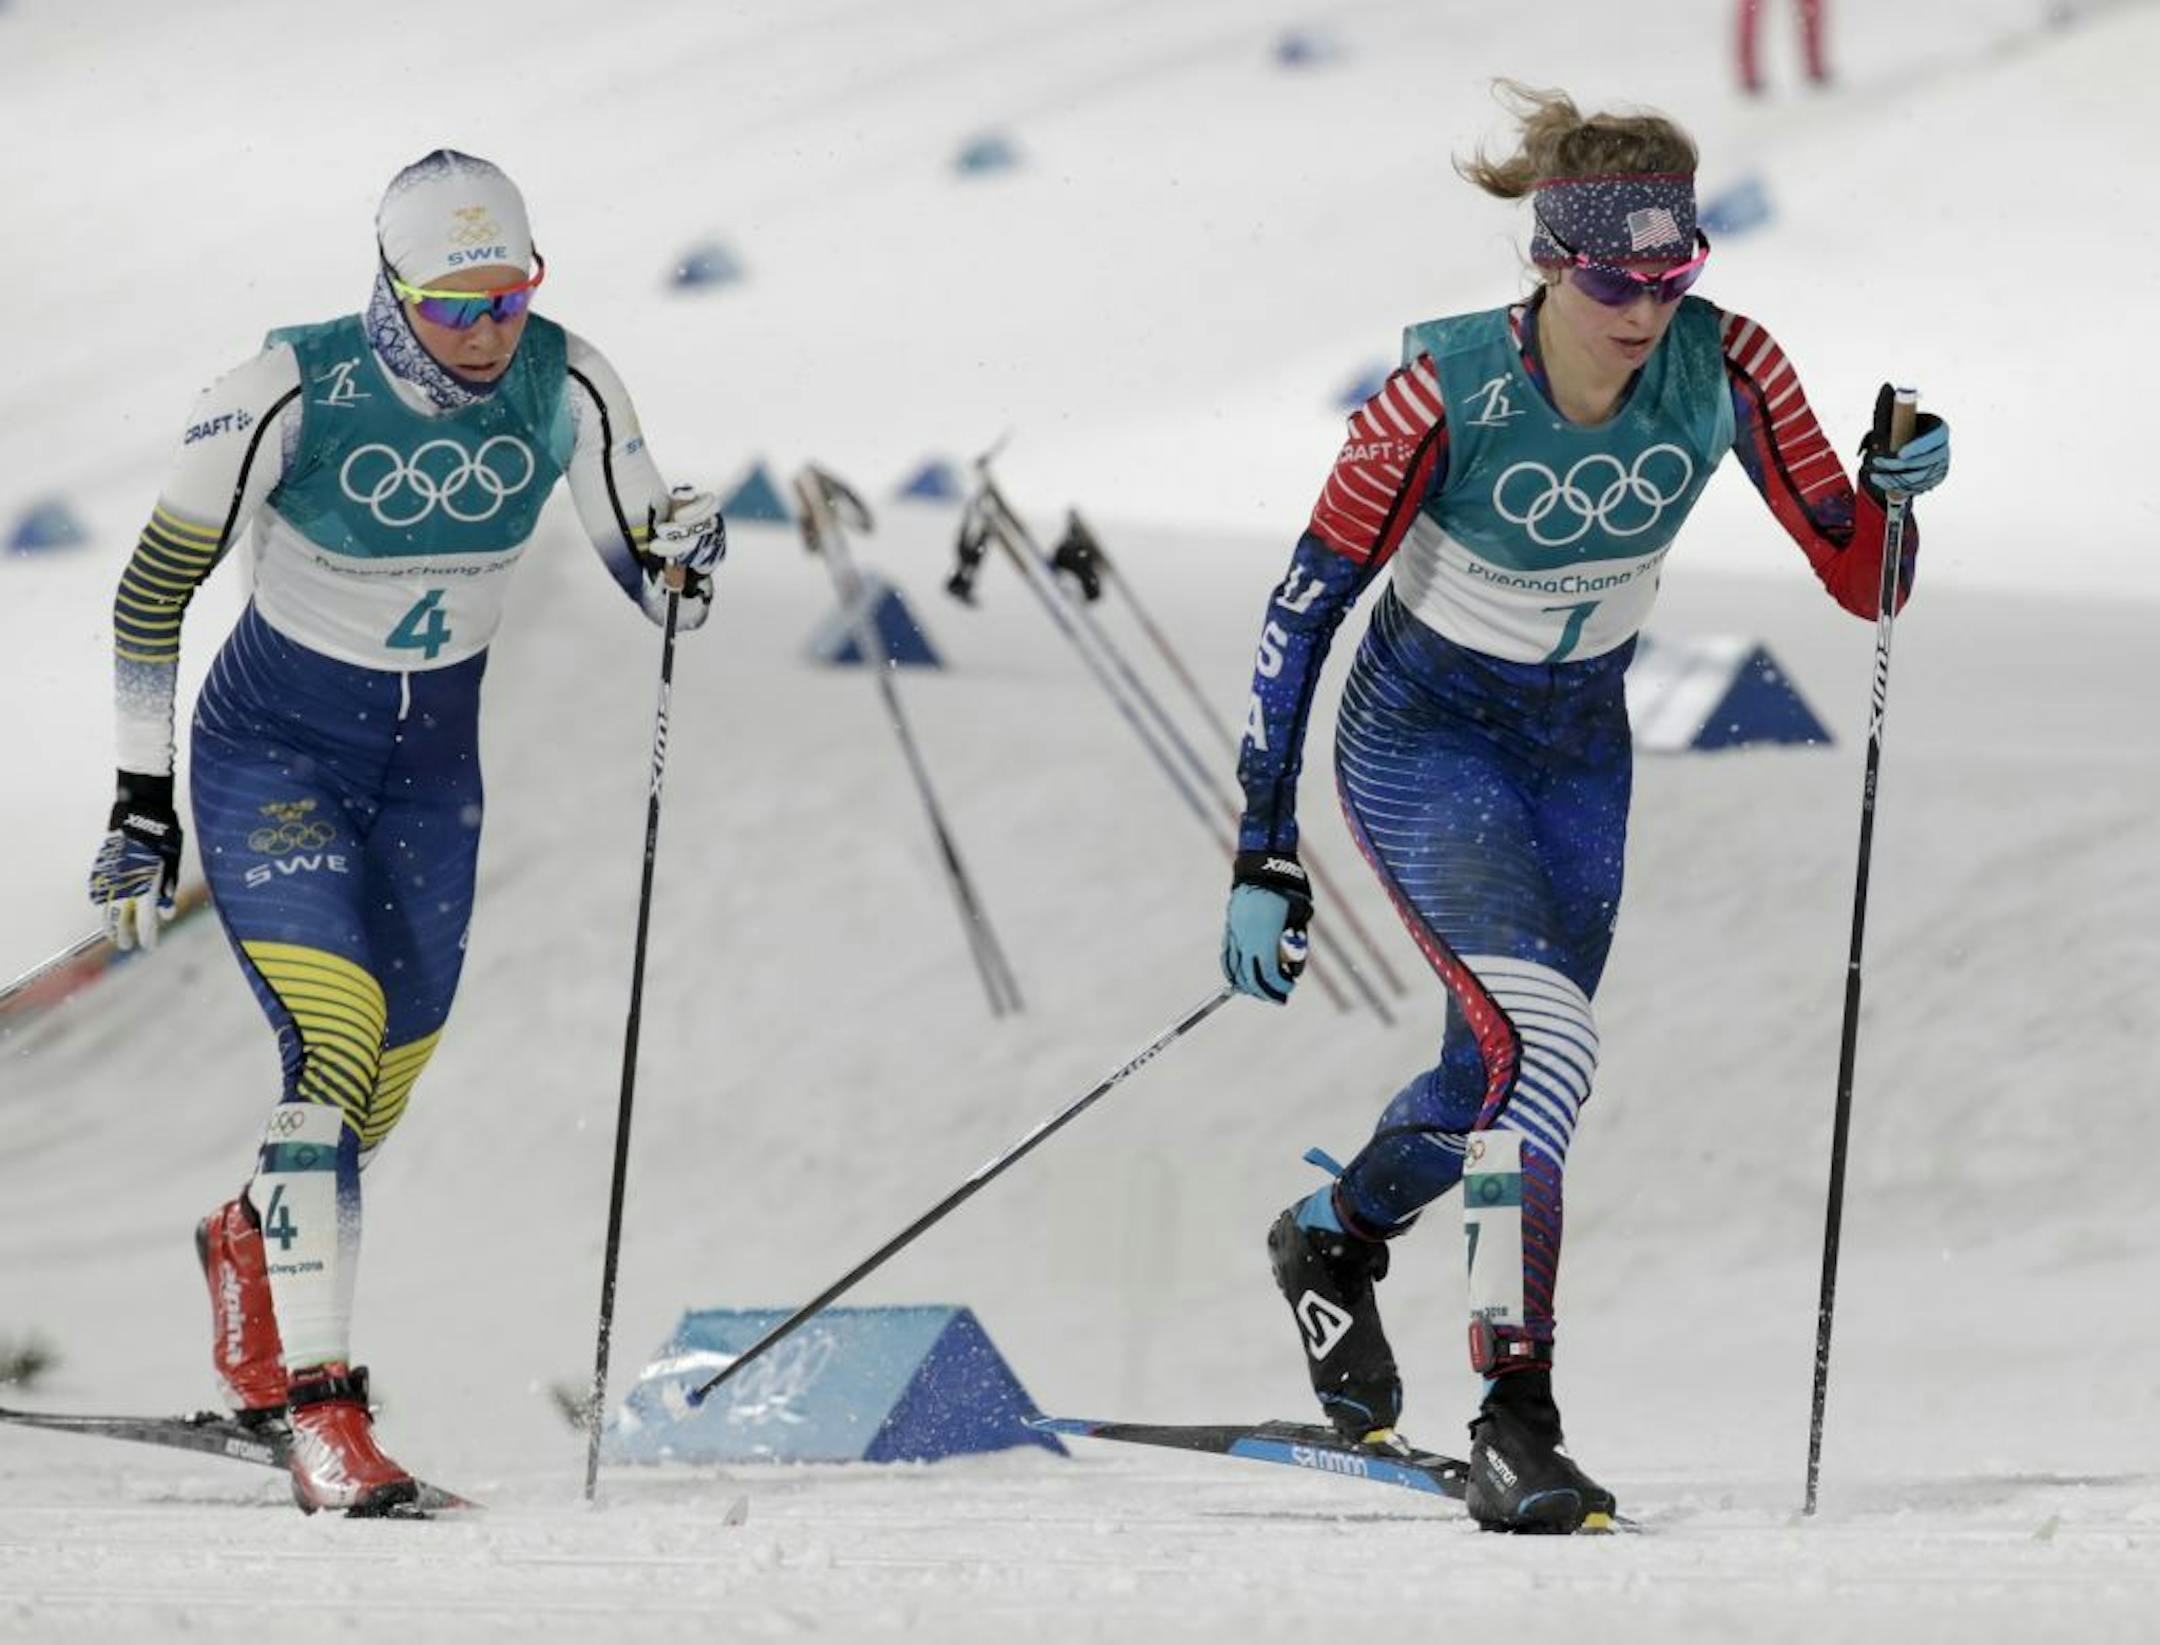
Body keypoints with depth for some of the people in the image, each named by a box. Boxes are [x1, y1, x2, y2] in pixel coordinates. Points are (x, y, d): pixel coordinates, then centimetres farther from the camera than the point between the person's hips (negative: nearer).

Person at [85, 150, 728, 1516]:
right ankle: (325, 1414, -23)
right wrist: (143, 805, -12)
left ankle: (252, 1241, 48)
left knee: (386, 1093, 13)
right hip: (272, 754, -4)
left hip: (432, 766, 4)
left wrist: (684, 557, -27)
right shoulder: (291, 398, -23)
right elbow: (154, 591, -12)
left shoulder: (565, 390, -14)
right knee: (335, 1042, -23)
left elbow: (649, 573, -2)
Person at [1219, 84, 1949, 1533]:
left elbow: (1860, 582, -11)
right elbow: (1306, 610, -19)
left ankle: (1335, 1237, 49)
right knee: (1547, 1045, -24)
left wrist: (1892, 491, -34)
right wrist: (1263, 856, -20)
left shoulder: (1724, 368, -19)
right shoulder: (1447, 394, -28)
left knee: (1503, 1080, 17)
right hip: (1423, 744, -5)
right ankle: (1514, 1422, -19)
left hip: (1581, 751, 5)